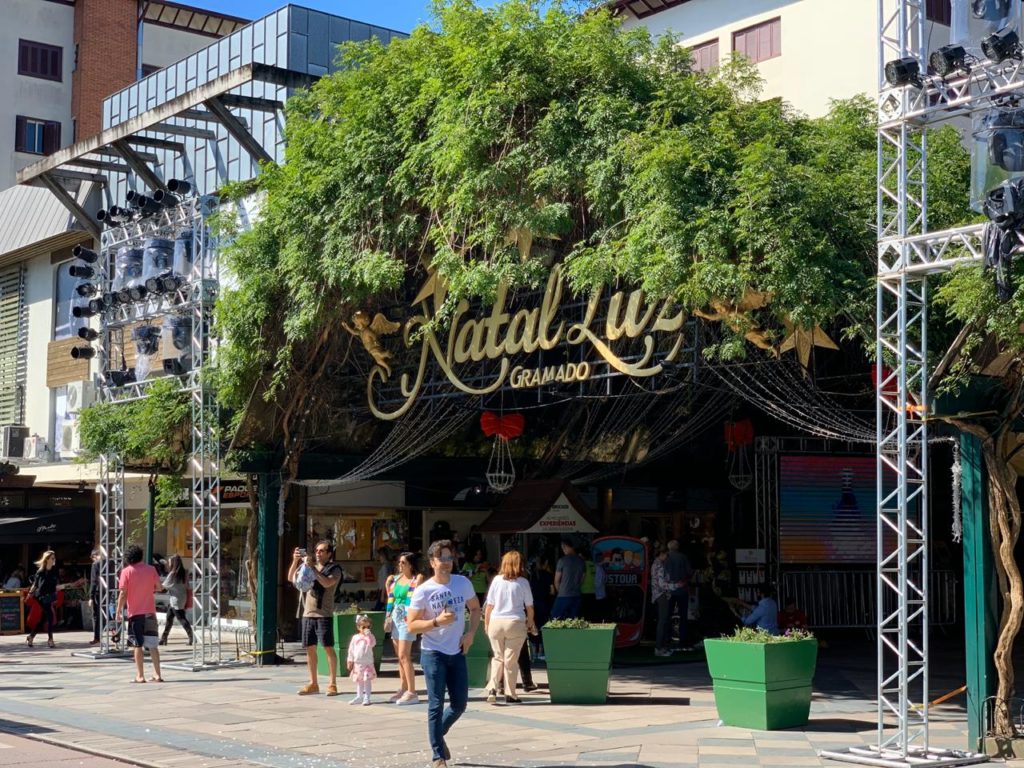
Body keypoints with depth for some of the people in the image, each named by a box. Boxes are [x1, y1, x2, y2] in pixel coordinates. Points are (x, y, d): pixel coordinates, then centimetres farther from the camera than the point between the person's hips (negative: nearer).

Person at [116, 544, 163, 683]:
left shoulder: (126, 571, -6)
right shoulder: (151, 569, 1)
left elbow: (123, 593, -9)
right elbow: (159, 587, 7)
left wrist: (119, 610, -1)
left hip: (135, 613, -2)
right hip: (150, 612, 2)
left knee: (137, 645, 4)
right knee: (153, 644, 6)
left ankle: (140, 676, 3)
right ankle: (157, 675, 3)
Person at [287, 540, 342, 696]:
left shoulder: (334, 569, 0)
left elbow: (327, 583, -19)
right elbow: (291, 578, 7)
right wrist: (295, 561, -6)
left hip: (324, 614, -5)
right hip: (308, 614, 5)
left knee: (328, 648, -5)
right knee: (310, 648, 8)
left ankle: (333, 684, -2)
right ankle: (313, 683, 16)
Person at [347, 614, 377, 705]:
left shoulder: (370, 636, -3)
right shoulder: (355, 638, 6)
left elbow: (372, 643, -25)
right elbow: (351, 650, 9)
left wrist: (368, 634, -27)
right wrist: (350, 661, 7)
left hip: (367, 663, -4)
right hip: (357, 663, 4)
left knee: (367, 680, -5)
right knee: (359, 681, 14)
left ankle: (366, 698, 1)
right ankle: (359, 697, 26)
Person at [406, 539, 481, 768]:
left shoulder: (463, 583, 0)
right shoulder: (423, 591, -12)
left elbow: (475, 608, 16)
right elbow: (411, 625, -10)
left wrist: (470, 633, 1)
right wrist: (437, 622, -23)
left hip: (457, 653, 4)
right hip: (433, 654, -4)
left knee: (460, 704, 9)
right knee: (436, 705, -2)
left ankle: (439, 735, 35)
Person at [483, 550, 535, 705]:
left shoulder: (497, 580, 1)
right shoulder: (523, 582, -1)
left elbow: (489, 605, 3)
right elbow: (529, 606, 3)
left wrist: (486, 623, 13)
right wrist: (530, 623, 17)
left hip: (496, 622, 2)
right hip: (516, 622, -2)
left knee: (498, 657, 15)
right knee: (511, 660, 6)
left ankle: (492, 689, 1)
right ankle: (510, 694, 10)